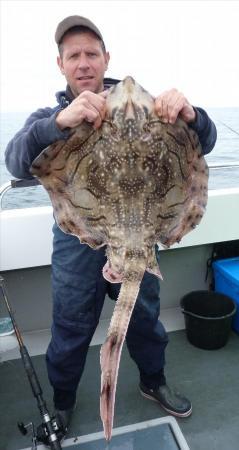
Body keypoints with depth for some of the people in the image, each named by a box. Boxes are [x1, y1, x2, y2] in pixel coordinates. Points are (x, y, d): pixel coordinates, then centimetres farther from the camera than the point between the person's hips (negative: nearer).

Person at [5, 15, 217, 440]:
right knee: (71, 330, 15)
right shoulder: (49, 118, -3)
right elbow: (17, 162, -24)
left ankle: (153, 381, 49)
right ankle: (62, 402, 44)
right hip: (78, 241, 0)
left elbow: (203, 144, -11)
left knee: (145, 318, 20)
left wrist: (189, 115, -36)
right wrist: (60, 122, -44)